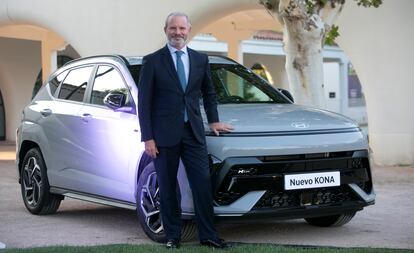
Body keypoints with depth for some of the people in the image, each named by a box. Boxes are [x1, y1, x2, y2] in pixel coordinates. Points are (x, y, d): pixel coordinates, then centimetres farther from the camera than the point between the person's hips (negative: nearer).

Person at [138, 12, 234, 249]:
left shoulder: (201, 59, 10)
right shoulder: (152, 61, -1)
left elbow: (209, 93, 23)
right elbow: (144, 102, -2)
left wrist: (213, 120, 16)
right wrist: (147, 137, -7)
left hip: (193, 132, 3)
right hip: (164, 134, -2)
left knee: (203, 184, -1)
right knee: (167, 188, 4)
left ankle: (208, 235, 7)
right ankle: (173, 236, 15)